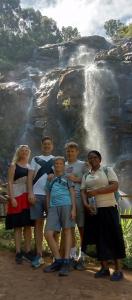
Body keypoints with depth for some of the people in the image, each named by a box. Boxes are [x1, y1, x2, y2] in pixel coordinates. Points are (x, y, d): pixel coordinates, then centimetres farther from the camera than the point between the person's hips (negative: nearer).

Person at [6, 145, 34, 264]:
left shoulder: (30, 166, 16)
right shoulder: (14, 165, 4)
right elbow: (10, 182, -3)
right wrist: (12, 198, -14)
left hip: (28, 197, 4)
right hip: (17, 197, -4)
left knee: (28, 225, 6)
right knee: (18, 226, 1)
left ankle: (27, 251, 15)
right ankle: (18, 252, 8)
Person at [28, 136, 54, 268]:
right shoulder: (35, 159, 12)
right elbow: (30, 177, 5)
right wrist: (30, 193, -7)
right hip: (37, 195, 1)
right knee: (38, 224, 4)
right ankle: (39, 255, 11)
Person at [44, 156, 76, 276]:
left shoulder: (67, 178, 12)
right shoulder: (50, 180, 23)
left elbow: (72, 193, 5)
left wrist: (73, 208, -6)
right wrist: (48, 210, 14)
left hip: (66, 205, -3)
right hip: (53, 207, 4)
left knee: (67, 231, -1)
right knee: (48, 234, -6)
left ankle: (66, 262, 4)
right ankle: (58, 260, 8)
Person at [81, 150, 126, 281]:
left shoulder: (108, 170, 2)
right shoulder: (86, 176, 14)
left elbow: (115, 186, -10)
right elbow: (83, 191, 7)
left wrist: (96, 191, -16)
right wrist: (85, 203, -14)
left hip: (109, 207, -4)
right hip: (93, 209, 4)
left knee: (114, 236, -3)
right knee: (100, 237, 6)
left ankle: (118, 269, 4)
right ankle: (104, 267, 14)